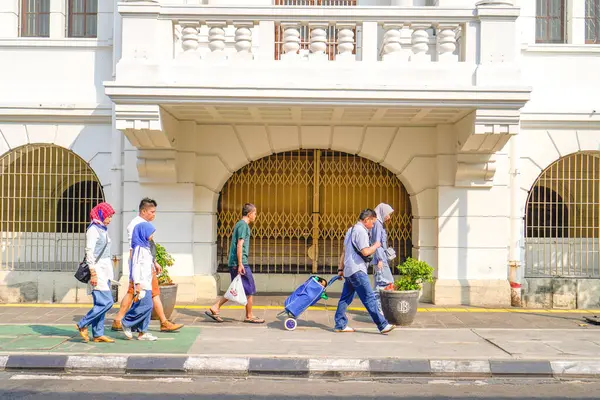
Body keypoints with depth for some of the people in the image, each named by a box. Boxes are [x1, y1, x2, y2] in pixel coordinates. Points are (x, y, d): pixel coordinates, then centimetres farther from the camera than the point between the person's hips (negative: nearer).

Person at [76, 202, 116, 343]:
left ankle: (98, 334, 12)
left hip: (105, 270, 9)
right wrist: (93, 273, -20)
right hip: (97, 270, -9)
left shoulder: (102, 230, 17)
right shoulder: (93, 230, -10)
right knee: (106, 302, -12)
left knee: (100, 304, 9)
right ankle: (83, 325, 0)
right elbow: (89, 253, -16)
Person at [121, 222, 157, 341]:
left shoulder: (145, 247, 18)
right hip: (142, 283, -10)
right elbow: (136, 266, -18)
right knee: (146, 305, -13)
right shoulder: (139, 247, -12)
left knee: (147, 306, 8)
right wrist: (137, 283, -22)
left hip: (147, 282, 10)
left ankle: (142, 332, 11)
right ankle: (126, 322, 2)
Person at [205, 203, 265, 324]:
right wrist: (240, 264, -20)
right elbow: (239, 245, -19)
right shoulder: (244, 225, -12)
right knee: (250, 290, 2)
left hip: (233, 263, 10)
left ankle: (214, 308, 10)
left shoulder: (239, 224, 18)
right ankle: (249, 316, 12)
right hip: (240, 263, -9)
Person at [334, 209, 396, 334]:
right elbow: (365, 252, -21)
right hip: (357, 270, -10)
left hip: (348, 270, 10)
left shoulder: (351, 230, 20)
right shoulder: (361, 231, -12)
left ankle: (340, 325, 14)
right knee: (369, 298, -8)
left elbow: (344, 252, 22)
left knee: (345, 298, 11)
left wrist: (341, 268, 24)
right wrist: (375, 246, -2)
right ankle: (382, 325, -6)